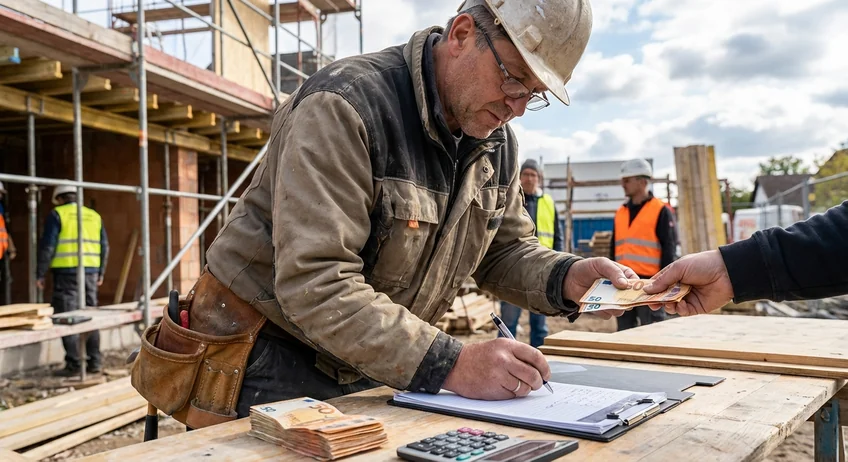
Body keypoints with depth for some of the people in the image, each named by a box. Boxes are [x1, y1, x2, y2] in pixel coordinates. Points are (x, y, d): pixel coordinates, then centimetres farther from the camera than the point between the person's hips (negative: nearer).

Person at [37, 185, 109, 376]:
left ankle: (73, 364, -3)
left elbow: (47, 246, -7)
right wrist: (101, 273, 22)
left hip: (66, 273, -5)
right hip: (90, 272, 5)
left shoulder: (57, 215, -1)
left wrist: (40, 274, -1)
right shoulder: (94, 216, 13)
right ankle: (94, 362, 11)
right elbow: (104, 247, 14)